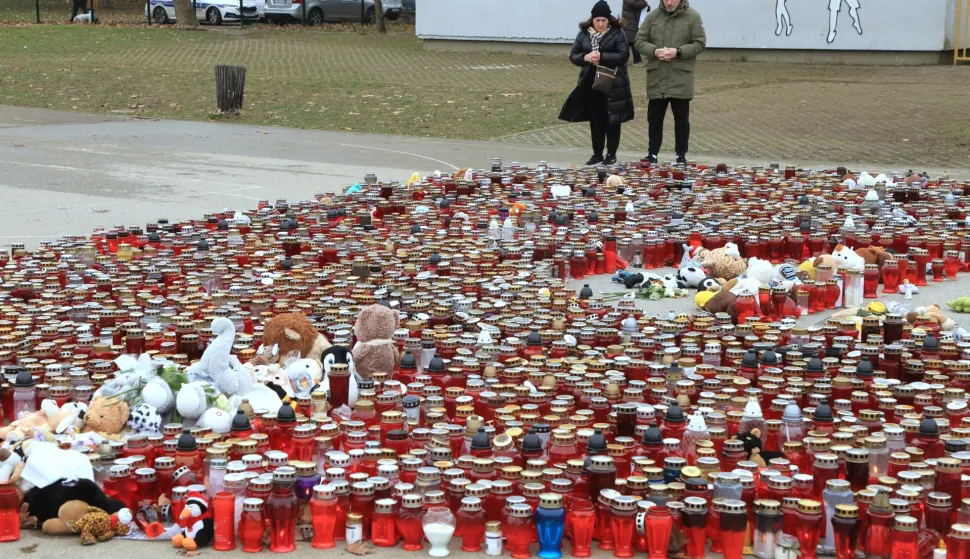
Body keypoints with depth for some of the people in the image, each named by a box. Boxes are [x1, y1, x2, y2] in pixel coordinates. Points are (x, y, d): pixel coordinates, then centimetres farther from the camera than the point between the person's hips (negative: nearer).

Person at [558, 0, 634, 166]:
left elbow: (624, 55, -14)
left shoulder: (617, 33, -6)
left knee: (611, 120, 2)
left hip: (613, 84, -4)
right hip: (591, 83, 4)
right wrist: (585, 58, -15)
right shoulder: (584, 33, 5)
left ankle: (611, 154, 11)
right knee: (595, 120, 9)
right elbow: (573, 56, 7)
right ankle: (597, 154, 18)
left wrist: (602, 57, -23)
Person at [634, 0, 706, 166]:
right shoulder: (652, 16, 5)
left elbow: (700, 44, -3)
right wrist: (655, 51, -13)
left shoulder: (692, 16, -1)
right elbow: (639, 41, 5)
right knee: (654, 117, 9)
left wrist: (678, 51, -17)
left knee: (681, 119, 5)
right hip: (656, 78, 2)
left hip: (681, 79, -2)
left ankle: (681, 156, 13)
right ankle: (652, 154, 18)